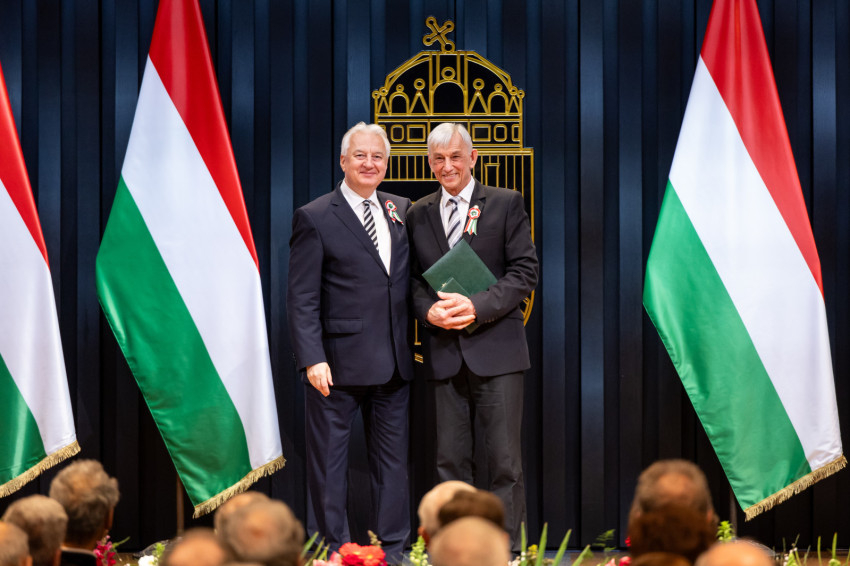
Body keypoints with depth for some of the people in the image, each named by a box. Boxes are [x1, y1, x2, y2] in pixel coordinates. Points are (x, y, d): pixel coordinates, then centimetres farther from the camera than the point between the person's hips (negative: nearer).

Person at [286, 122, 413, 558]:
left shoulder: (401, 211, 11)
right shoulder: (315, 218, -4)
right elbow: (302, 299, -8)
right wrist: (312, 359, -16)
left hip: (393, 361, 5)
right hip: (339, 362, -5)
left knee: (393, 460, 11)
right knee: (329, 461, 3)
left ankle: (391, 551, 20)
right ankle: (335, 551, 13)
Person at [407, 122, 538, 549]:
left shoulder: (506, 204, 3)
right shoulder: (418, 214, 13)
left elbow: (525, 271, -3)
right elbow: (412, 278, 14)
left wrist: (477, 306, -15)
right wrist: (429, 309, -8)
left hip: (495, 348, -3)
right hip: (443, 352, 3)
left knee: (504, 460, -3)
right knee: (450, 461, 7)